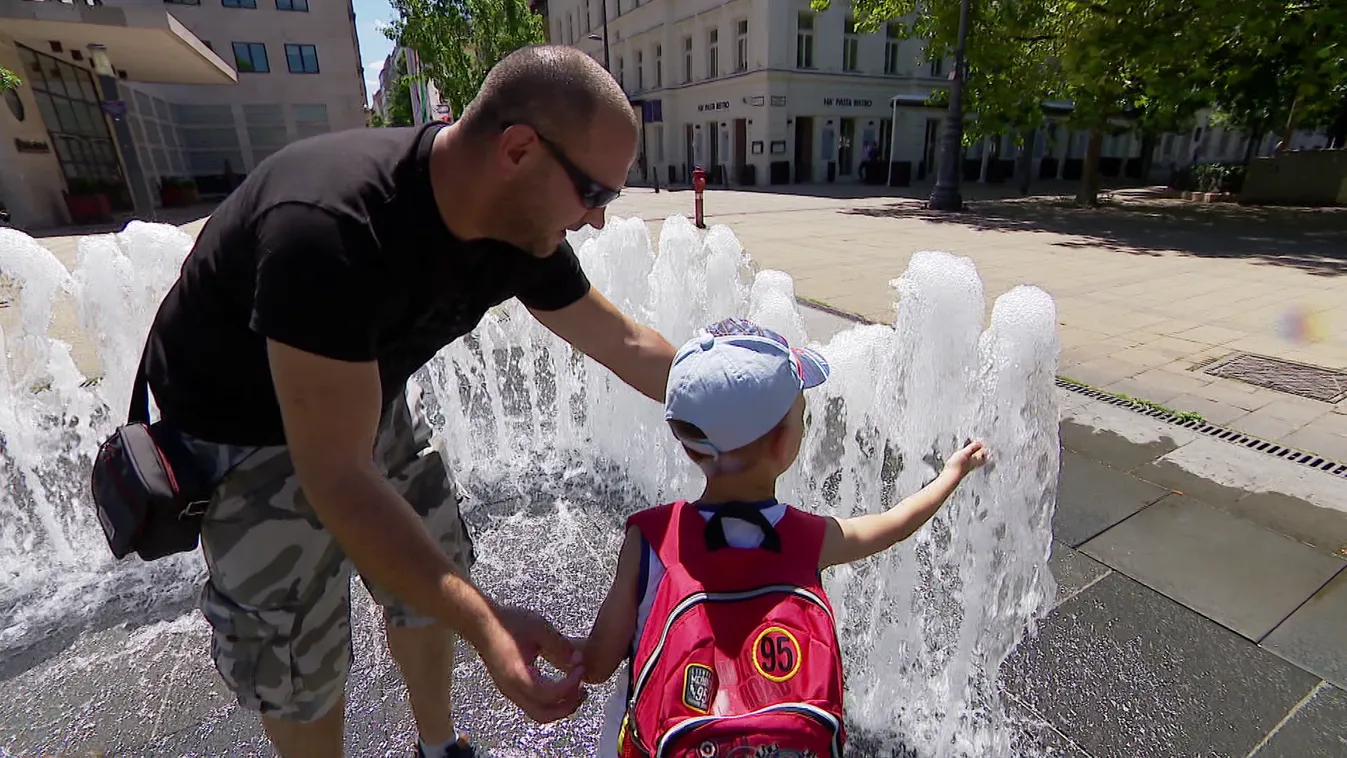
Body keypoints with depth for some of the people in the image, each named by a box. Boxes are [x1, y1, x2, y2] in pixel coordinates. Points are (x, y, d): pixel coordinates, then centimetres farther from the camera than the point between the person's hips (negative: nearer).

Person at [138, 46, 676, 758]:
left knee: (430, 581, 15)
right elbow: (337, 478, -38)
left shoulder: (522, 226, -17)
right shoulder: (330, 226, -39)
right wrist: (485, 624, -44)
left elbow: (624, 343, -6)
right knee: (299, 656, 5)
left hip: (373, 398, 6)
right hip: (246, 430, -6)